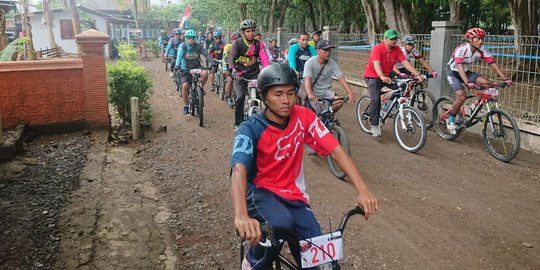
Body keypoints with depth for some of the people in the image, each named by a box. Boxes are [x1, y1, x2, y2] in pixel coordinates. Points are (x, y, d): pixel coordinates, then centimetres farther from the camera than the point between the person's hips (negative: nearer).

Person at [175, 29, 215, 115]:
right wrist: (177, 66, -44)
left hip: (197, 67, 1)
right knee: (185, 85, -16)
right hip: (185, 68, -1)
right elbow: (179, 56, -26)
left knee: (205, 73, -30)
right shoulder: (182, 46, -12)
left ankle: (201, 87, -1)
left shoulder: (198, 46, -7)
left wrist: (212, 63, -32)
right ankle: (185, 106, 0)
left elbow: (206, 54, -15)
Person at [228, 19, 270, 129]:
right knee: (240, 97, -17)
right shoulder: (237, 43, -6)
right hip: (240, 74, -2)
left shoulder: (258, 44, -1)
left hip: (254, 73, 2)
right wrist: (232, 71, -29)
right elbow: (231, 59, -11)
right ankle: (238, 123, -1)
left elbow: (264, 58, -11)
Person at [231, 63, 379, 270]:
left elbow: (336, 150, -14)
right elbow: (239, 170, -35)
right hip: (261, 191, -3)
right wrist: (241, 215, -53)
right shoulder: (251, 129, -19)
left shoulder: (304, 117, -9)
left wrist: (362, 190, -28)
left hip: (293, 194, 3)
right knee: (281, 223, -35)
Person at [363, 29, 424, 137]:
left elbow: (405, 63, -15)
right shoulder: (377, 48, -22)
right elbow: (376, 64, -36)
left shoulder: (396, 50, -7)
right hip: (373, 76, -5)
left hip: (387, 76, 5)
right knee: (376, 99, -21)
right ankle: (374, 125, -10)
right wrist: (382, 77, -54)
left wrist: (418, 75, -26)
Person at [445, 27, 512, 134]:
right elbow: (460, 67, -40)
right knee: (462, 95, -25)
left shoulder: (482, 50, -12)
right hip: (453, 72, -5)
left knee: (486, 82, -18)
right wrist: (467, 82, -54)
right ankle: (450, 119, -6)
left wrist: (505, 79, -26)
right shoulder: (461, 49, -28)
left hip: (466, 72, 6)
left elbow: (493, 64, -15)